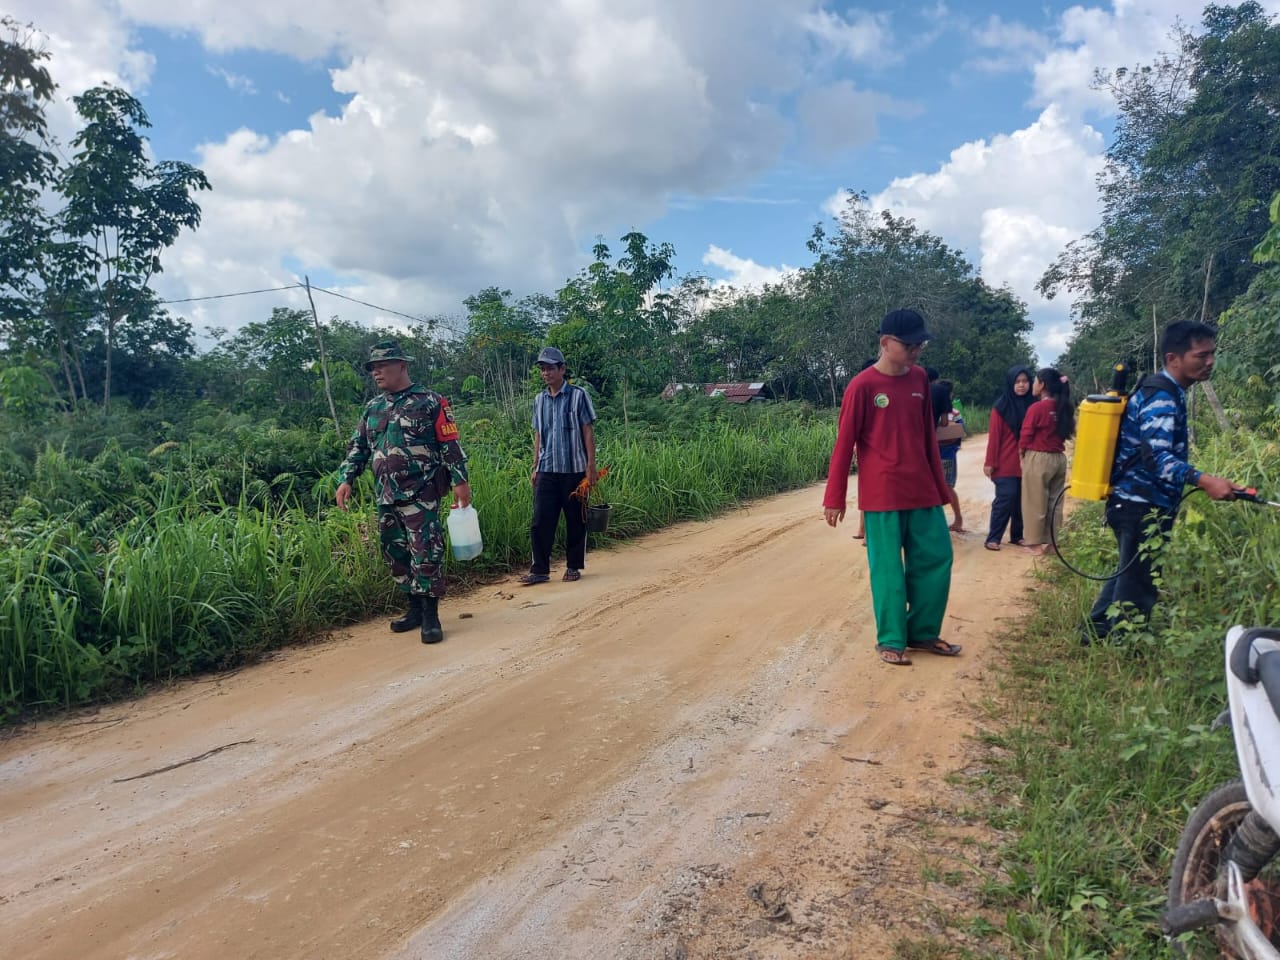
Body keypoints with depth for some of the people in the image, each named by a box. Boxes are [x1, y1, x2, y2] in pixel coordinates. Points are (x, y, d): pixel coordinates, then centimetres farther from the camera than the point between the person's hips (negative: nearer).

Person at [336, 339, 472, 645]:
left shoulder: (429, 402, -3)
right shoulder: (373, 408, 15)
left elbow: (450, 445, -6)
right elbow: (358, 447, 18)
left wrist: (460, 481, -11)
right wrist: (346, 479, 5)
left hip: (420, 495, -7)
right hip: (385, 497, 7)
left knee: (425, 554, -9)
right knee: (395, 554, 11)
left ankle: (430, 617, 0)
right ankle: (415, 609, 24)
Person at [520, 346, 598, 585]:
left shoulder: (578, 395, -3)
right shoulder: (539, 400, 11)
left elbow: (588, 432, -4)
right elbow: (538, 435, 15)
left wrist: (591, 466, -9)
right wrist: (535, 468, 12)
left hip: (574, 469, -4)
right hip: (546, 470, 4)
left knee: (575, 520, 5)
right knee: (540, 520, -2)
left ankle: (573, 566, 17)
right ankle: (539, 569, 3)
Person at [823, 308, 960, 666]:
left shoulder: (920, 379, 7)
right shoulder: (862, 386, -10)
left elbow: (928, 436, 14)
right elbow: (844, 444, -8)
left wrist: (940, 485, 15)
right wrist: (834, 498, -8)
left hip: (922, 490, 6)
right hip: (882, 496, -6)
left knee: (936, 559, 9)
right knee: (888, 569, 1)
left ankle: (923, 632, 25)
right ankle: (890, 640, 16)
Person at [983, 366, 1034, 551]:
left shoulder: (1032, 405, 7)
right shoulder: (1001, 406, -5)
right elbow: (994, 436, -7)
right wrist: (990, 462, -9)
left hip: (1027, 462, 4)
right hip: (1006, 463, -4)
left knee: (1022, 500, 7)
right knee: (1005, 498, -8)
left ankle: (1017, 536, 20)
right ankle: (993, 538, -2)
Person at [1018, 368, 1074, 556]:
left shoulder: (1037, 408, -14)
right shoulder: (1064, 408, 5)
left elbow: (1025, 436, -9)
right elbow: (1066, 431, 11)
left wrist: (1022, 453, 7)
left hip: (1038, 459, -6)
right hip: (1059, 458, 6)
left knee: (1035, 503, 4)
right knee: (1054, 502, 12)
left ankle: (1035, 543, 10)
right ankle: (1049, 541, 19)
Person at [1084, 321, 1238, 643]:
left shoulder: (1163, 391, 14)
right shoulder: (1162, 396, -18)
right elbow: (1156, 457, -29)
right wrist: (1204, 481, -41)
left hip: (1135, 502, 11)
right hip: (1143, 506, -11)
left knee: (1128, 576, 20)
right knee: (1138, 585, -1)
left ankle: (1095, 633, 29)